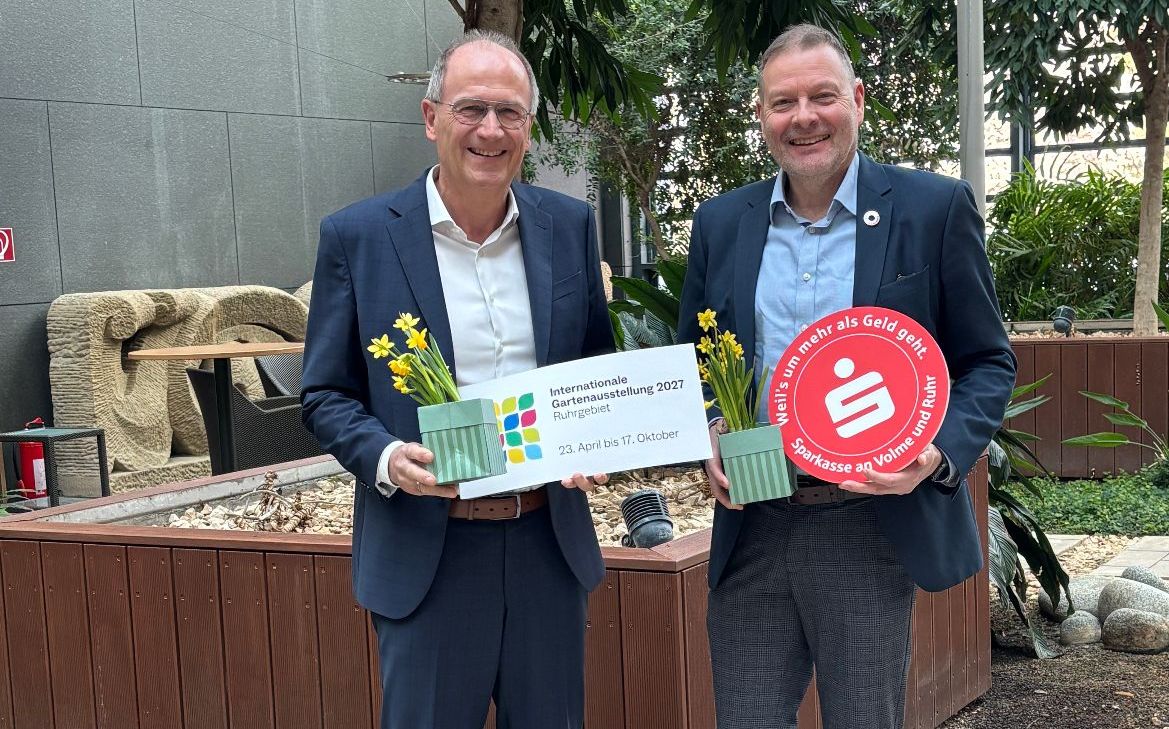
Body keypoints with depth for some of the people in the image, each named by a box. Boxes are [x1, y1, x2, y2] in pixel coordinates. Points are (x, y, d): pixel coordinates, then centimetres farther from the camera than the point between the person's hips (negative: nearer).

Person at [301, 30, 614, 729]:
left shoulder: (570, 224, 4)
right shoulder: (357, 236, -5)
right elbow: (325, 395, 0)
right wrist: (385, 457, -19)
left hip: (550, 543, 3)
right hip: (427, 555, -3)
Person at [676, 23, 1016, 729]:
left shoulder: (935, 209, -1)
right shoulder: (721, 222, 8)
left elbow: (989, 361, 2)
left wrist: (942, 453, -16)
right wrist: (707, 434, -5)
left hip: (873, 533, -2)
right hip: (751, 532, 3)